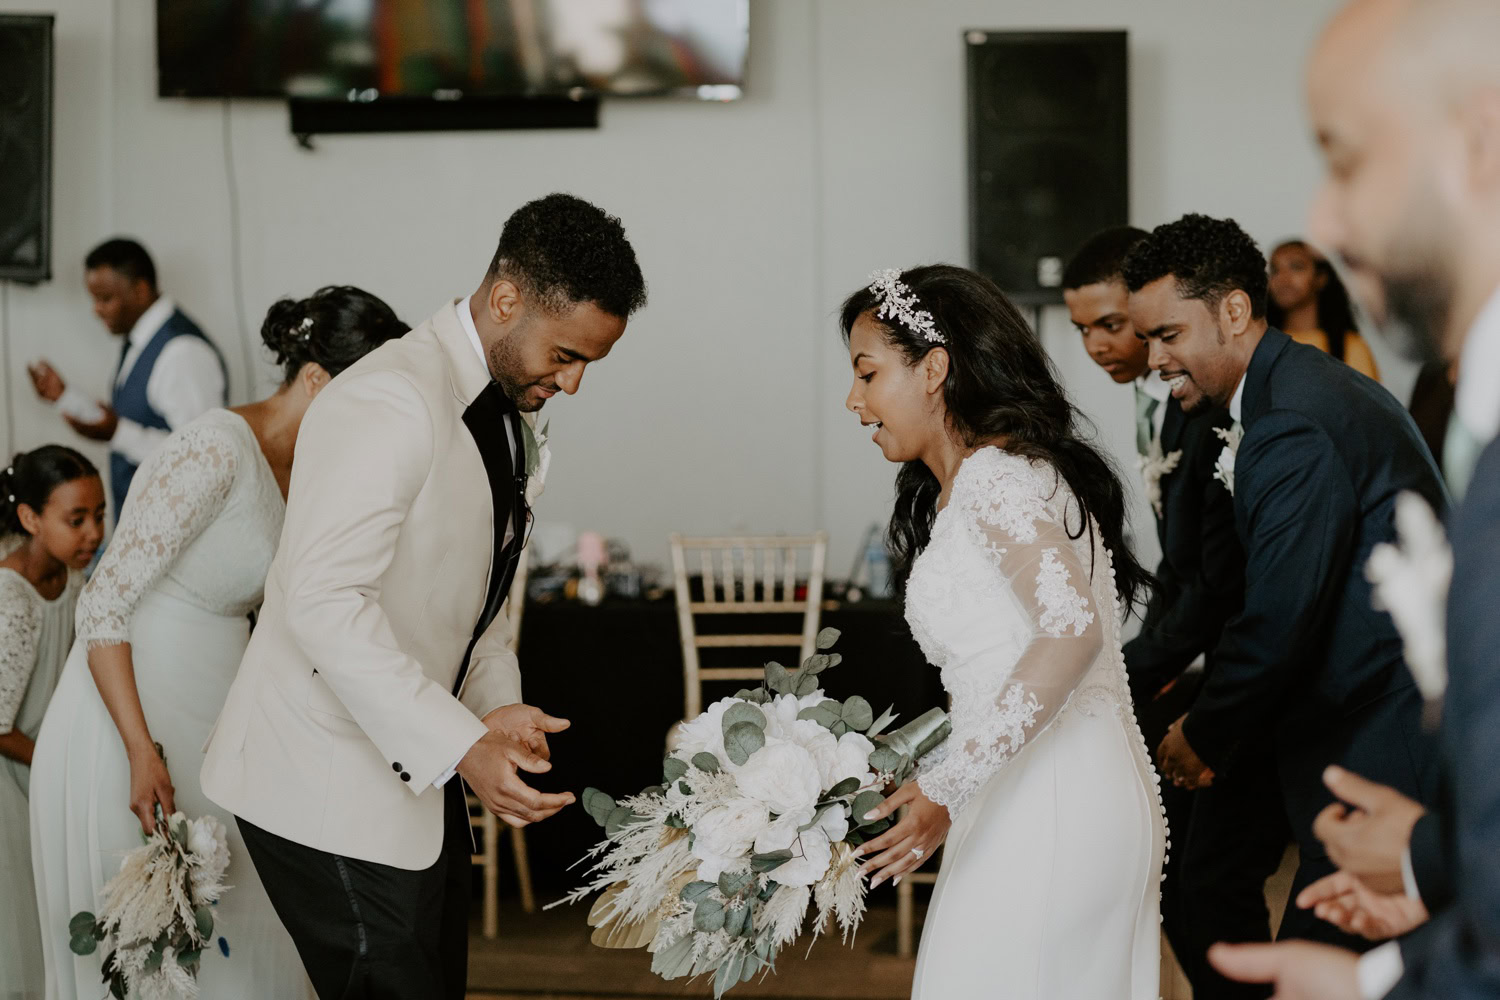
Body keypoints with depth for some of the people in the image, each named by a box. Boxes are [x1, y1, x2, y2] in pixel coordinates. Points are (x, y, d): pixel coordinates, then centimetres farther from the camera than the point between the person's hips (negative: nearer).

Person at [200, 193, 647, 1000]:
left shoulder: (506, 414, 11)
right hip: (328, 787, -9)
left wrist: (498, 706, 0)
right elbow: (324, 600, -29)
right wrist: (463, 747, -31)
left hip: (410, 769, 9)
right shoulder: (393, 401, -21)